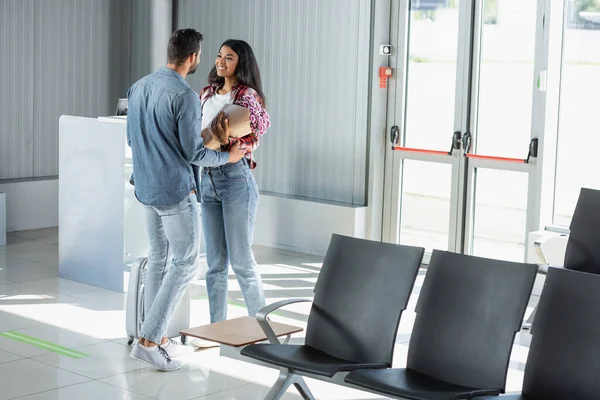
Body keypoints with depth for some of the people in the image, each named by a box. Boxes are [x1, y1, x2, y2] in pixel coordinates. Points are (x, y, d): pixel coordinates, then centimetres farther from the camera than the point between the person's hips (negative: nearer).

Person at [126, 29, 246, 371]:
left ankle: (159, 338, 20)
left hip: (147, 187, 8)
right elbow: (193, 153, -15)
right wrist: (227, 157, 1)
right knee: (185, 263, -1)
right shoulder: (185, 96, -18)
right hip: (176, 191, -8)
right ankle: (148, 341, -4)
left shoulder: (139, 87, 6)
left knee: (158, 259, 15)